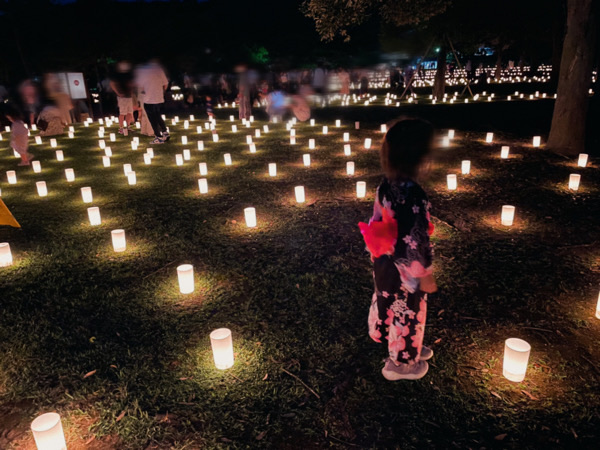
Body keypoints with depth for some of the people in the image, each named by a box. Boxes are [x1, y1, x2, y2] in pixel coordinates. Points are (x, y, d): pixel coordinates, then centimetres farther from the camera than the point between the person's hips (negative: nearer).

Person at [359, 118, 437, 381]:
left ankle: (407, 349, 51)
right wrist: (426, 275, -13)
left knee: (391, 307, 25)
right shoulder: (413, 196, -31)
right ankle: (400, 363, 37)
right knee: (405, 313, 14)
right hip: (405, 271, -8)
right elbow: (415, 241, -25)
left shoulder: (386, 186, -6)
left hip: (385, 264, 8)